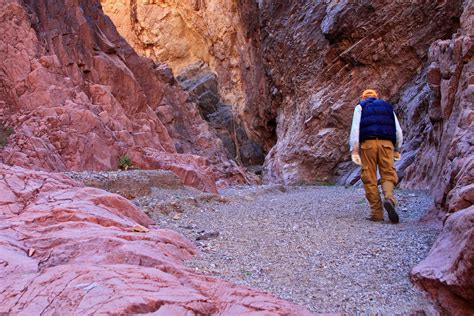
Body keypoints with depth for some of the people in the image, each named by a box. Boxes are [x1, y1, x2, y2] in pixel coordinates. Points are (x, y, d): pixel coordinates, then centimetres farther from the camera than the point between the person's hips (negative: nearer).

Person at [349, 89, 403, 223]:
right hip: (386, 143, 2)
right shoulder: (388, 106, 26)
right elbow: (398, 131, 18)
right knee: (388, 175, 5)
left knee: (370, 179, 2)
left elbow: (355, 128, 1)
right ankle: (389, 198, -24)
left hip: (368, 143, -2)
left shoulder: (360, 107, 18)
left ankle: (377, 213, 0)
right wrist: (397, 149, 27)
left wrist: (354, 150, -4)